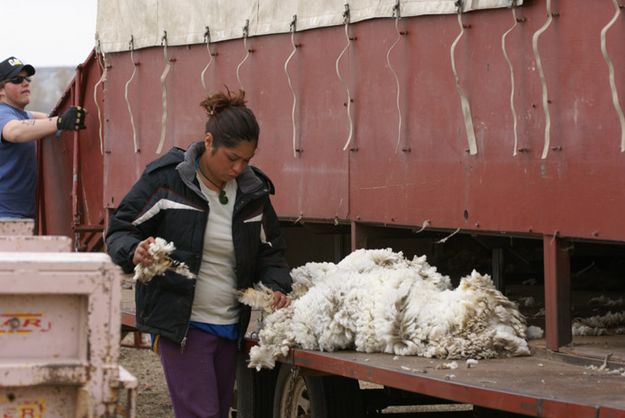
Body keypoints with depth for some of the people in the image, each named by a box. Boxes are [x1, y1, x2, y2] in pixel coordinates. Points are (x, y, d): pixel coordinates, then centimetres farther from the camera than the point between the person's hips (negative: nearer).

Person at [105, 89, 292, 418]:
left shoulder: (252, 191, 6)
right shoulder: (165, 180, -8)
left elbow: (270, 251, 17)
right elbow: (120, 231, -5)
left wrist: (275, 286, -3)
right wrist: (135, 252, -27)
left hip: (229, 326, 6)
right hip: (179, 325, -6)